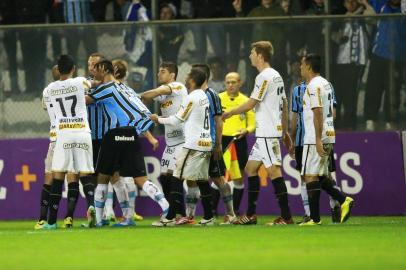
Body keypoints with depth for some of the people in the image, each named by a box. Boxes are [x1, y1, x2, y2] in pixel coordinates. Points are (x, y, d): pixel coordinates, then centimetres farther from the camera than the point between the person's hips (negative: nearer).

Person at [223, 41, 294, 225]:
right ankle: (250, 215, 15)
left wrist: (228, 114, 0)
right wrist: (285, 131, 24)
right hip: (264, 134, 10)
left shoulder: (264, 77, -13)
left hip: (268, 133, -10)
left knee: (273, 170, -11)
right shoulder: (276, 76, 16)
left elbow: (250, 104, -13)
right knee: (250, 168, 13)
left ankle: (286, 216, -13)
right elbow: (284, 105, 20)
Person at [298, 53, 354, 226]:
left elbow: (318, 113, -20)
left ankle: (314, 218, -8)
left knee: (310, 176, -7)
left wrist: (318, 140, -23)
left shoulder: (313, 85, -13)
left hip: (315, 139, -10)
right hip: (329, 136, 10)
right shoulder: (326, 84, 17)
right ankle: (344, 201, 4)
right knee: (320, 176, 16)